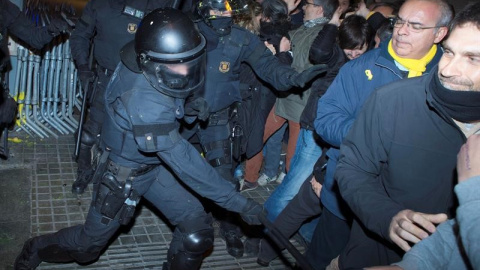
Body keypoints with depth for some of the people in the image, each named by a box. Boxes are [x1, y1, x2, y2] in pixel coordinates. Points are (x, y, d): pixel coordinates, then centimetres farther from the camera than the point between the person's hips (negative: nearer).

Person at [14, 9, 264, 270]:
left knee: (197, 230, -2)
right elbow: (184, 163, -38)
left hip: (154, 165, 7)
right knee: (88, 245, 17)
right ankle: (36, 249, 46)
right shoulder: (145, 103, -40)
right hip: (122, 176, -6)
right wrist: (238, 202, -36)